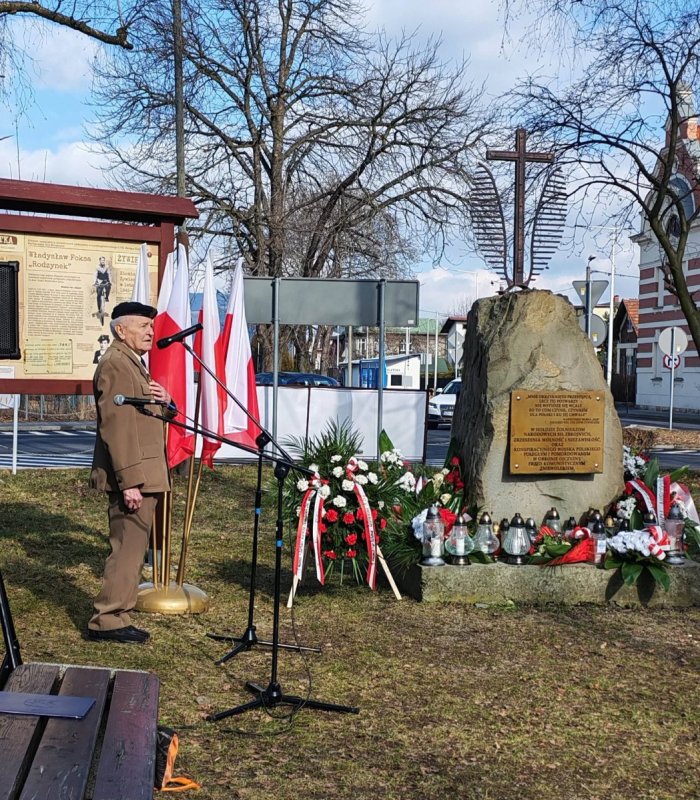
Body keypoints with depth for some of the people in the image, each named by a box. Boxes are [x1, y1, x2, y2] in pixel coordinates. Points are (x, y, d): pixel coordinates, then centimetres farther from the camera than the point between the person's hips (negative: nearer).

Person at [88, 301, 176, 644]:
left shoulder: (133, 362, 19)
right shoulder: (115, 363, -13)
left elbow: (158, 416, 23)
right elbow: (117, 426, -21)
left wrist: (165, 402, -1)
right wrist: (129, 482, -25)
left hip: (142, 474, 10)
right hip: (131, 476, -10)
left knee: (131, 546, 14)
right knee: (128, 547, -7)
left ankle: (115, 615, 22)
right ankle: (108, 621, 1)